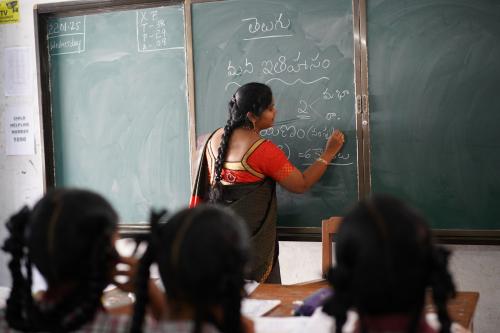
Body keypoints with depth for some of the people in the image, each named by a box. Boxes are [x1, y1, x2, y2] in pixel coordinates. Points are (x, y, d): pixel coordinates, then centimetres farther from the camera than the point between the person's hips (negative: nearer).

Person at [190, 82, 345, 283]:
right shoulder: (263, 150, -20)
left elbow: (203, 187, 10)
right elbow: (301, 185, -13)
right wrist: (329, 153, -3)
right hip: (250, 241, -7)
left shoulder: (216, 138, 1)